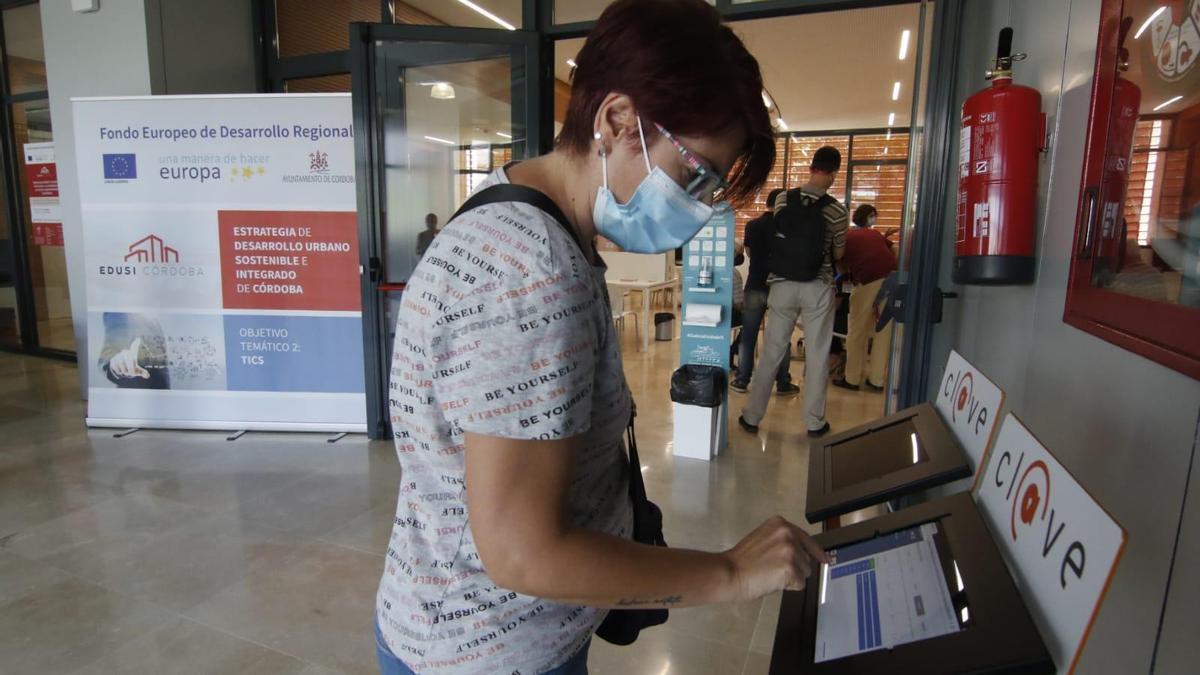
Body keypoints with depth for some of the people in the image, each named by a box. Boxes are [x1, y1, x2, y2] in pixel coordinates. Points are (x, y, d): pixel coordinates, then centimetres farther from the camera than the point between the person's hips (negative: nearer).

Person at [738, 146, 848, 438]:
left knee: (771, 352, 9)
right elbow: (838, 254, 5)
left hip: (783, 284, 2)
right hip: (817, 288, -2)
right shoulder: (836, 210, -7)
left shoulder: (783, 199, -1)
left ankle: (751, 416, 16)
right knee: (817, 356, 9)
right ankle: (814, 422, 18)